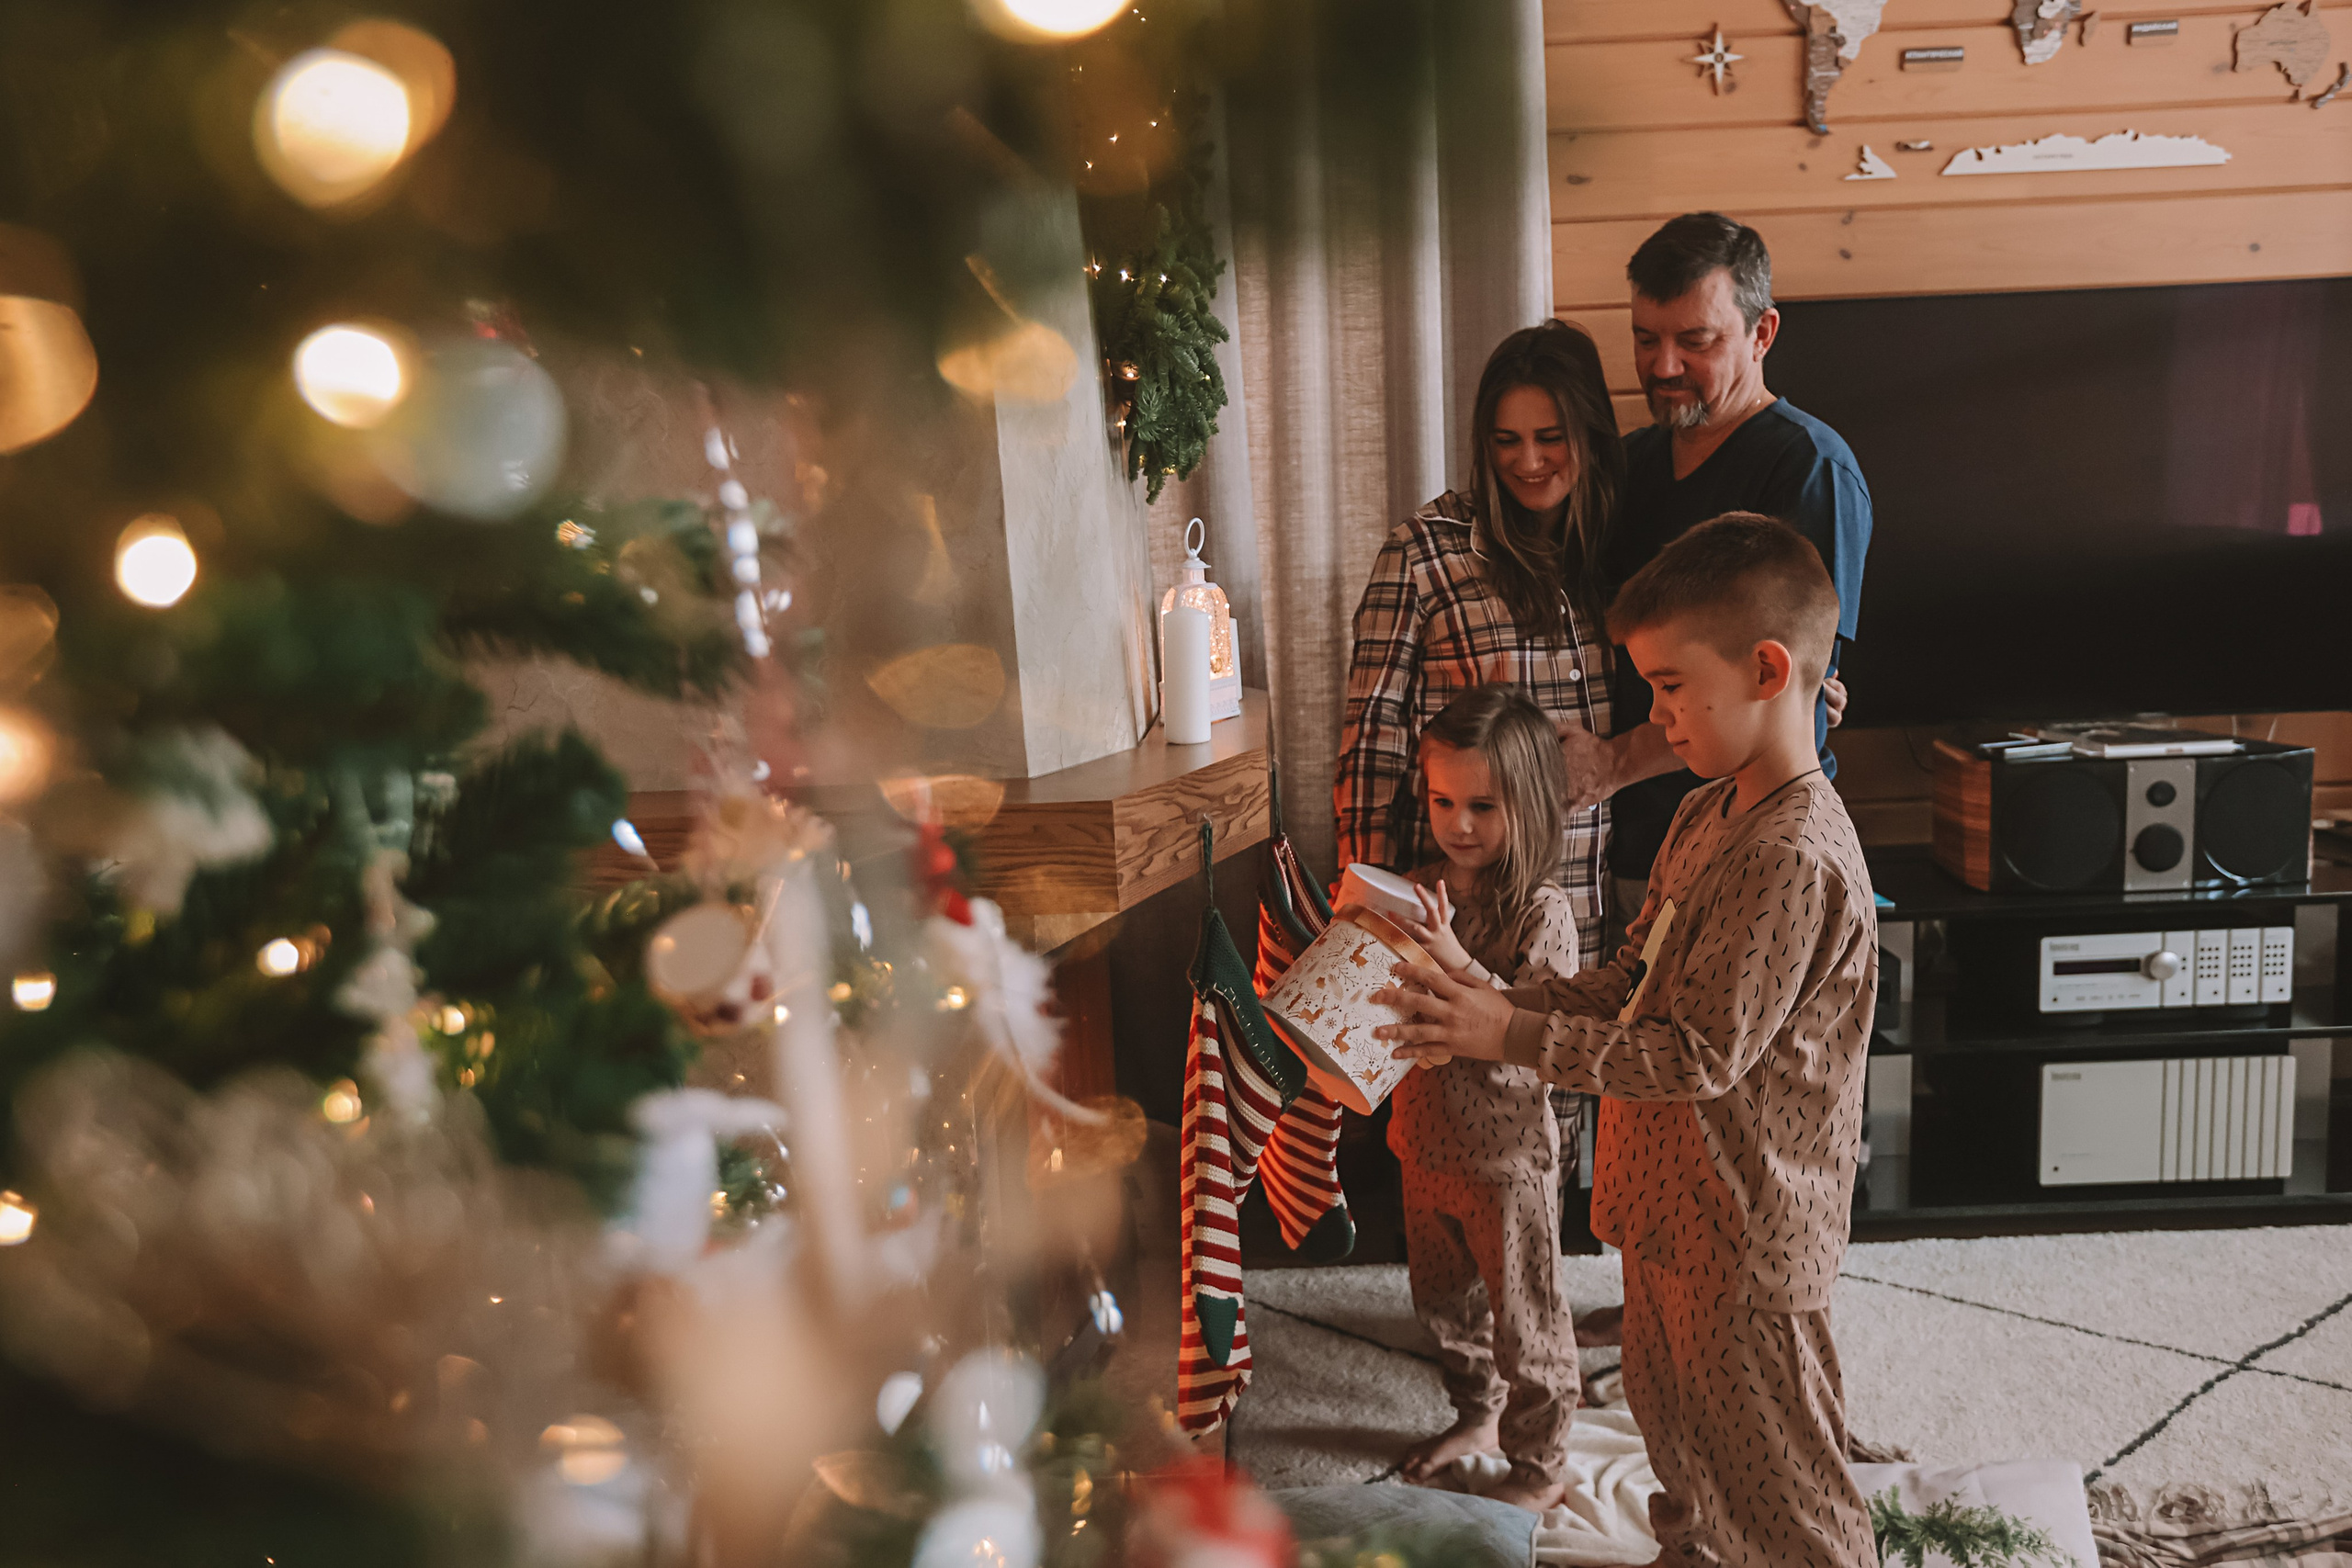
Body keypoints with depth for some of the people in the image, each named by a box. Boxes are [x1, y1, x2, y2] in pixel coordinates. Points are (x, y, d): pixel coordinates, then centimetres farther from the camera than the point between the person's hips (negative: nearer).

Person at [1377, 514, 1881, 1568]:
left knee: (1774, 1475, 10)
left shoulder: (1794, 859, -26)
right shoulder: (1707, 815, 5)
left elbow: (1700, 1055, -26)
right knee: (1673, 1421, 27)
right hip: (1672, 1207, 9)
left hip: (1744, 1242, -9)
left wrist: (1513, 1037, -25)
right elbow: (1631, 984, 10)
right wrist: (1491, 1004, -2)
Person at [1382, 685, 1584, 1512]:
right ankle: (1478, 1412, 48)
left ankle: (1539, 1467, 30)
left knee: (1524, 1323, 10)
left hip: (1508, 1152, -6)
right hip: (1425, 1140, 6)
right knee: (1443, 1303, 24)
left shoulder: (1542, 912, -19)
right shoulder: (1420, 892, -1)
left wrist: (1456, 962, -39)